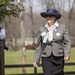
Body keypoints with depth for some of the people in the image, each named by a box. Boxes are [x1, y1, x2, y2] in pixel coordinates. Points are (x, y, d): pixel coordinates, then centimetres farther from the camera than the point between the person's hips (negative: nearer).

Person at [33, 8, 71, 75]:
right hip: (46, 58, 0)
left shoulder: (63, 28, 2)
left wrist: (67, 54, -18)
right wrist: (36, 60, 7)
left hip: (59, 58, 0)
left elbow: (67, 42, -2)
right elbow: (38, 46, 10)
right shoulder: (42, 29, 8)